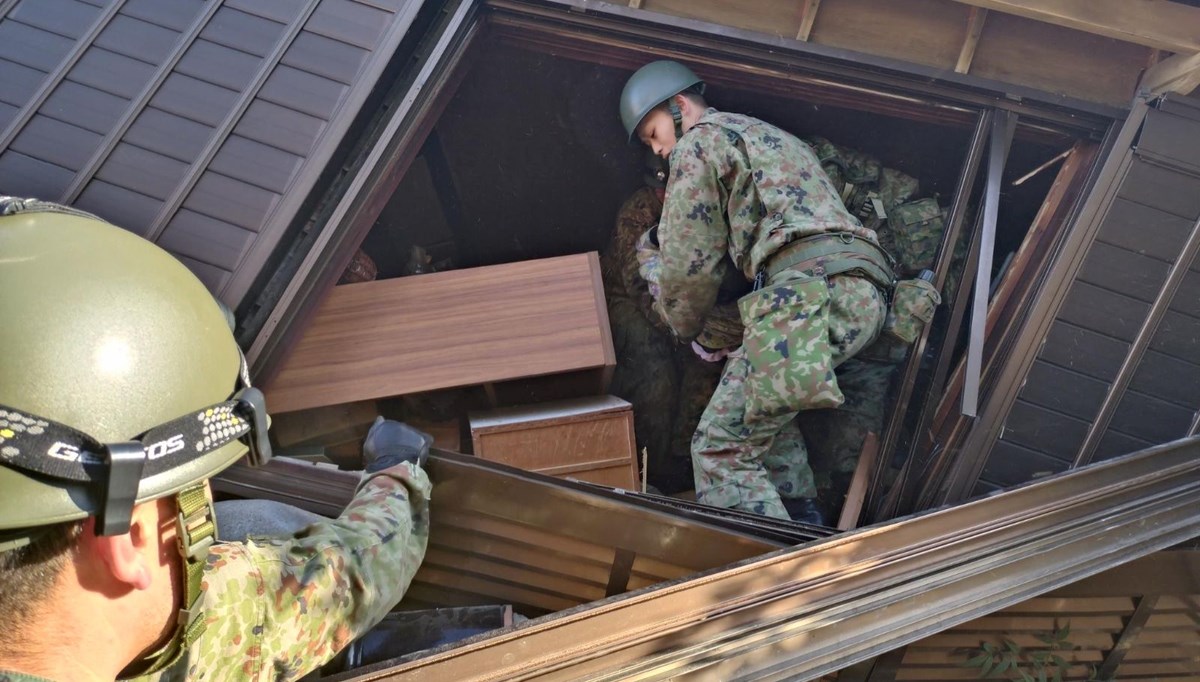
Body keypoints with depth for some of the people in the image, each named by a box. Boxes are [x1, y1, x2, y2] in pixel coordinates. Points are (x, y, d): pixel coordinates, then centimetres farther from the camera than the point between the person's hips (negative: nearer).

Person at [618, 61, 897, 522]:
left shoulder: (698, 143, 9)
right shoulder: (775, 137, 36)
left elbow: (691, 264, 5)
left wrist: (684, 327, 23)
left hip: (814, 289, -10)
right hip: (867, 292, 10)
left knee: (723, 447, -9)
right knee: (763, 397, 29)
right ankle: (803, 526, 24)